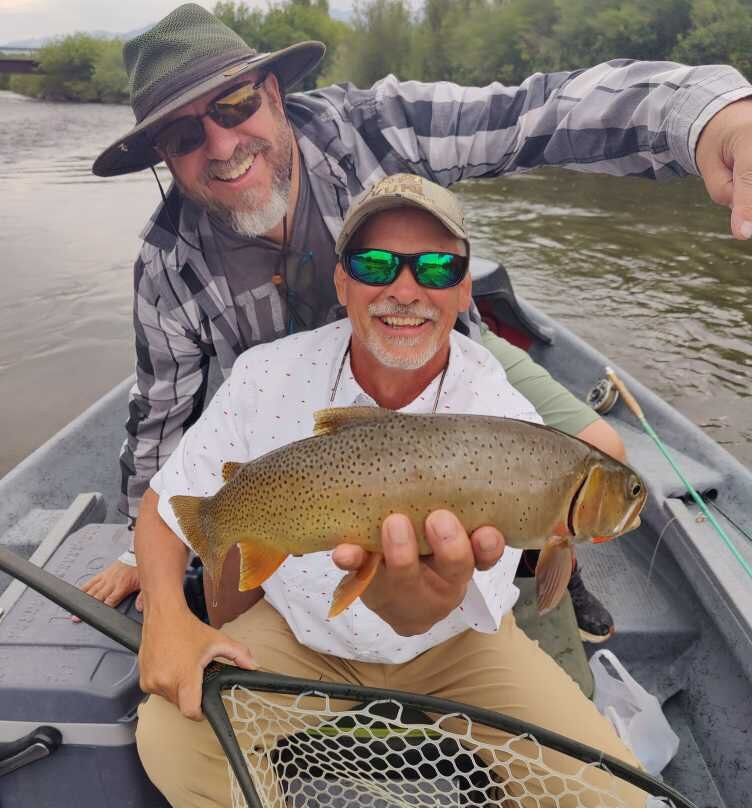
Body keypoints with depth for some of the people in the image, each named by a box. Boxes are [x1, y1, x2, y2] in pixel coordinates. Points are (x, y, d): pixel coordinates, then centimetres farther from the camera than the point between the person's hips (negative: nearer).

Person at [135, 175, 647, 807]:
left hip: (451, 644, 0)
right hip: (297, 633, 2)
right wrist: (167, 615, -22)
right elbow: (170, 500, -4)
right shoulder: (268, 374, -16)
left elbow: (419, 624, -33)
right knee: (169, 738, -22)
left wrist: (412, 595, -58)